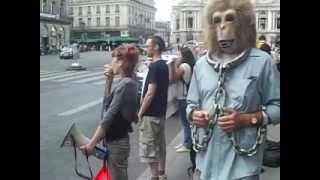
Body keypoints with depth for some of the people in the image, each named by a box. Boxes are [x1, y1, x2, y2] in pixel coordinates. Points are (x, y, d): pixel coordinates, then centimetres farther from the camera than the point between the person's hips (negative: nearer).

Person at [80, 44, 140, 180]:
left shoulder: (125, 85, -22)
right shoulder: (127, 82, 7)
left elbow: (109, 116, -23)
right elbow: (108, 102, 23)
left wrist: (91, 143, -20)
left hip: (117, 143, -10)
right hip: (115, 140, 10)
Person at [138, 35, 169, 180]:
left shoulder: (154, 67, -19)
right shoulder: (164, 65, 10)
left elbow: (150, 93, -22)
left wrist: (140, 112, -14)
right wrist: (143, 99, 18)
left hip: (150, 114, -10)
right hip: (160, 112, 10)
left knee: (148, 148, 0)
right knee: (160, 145, 17)